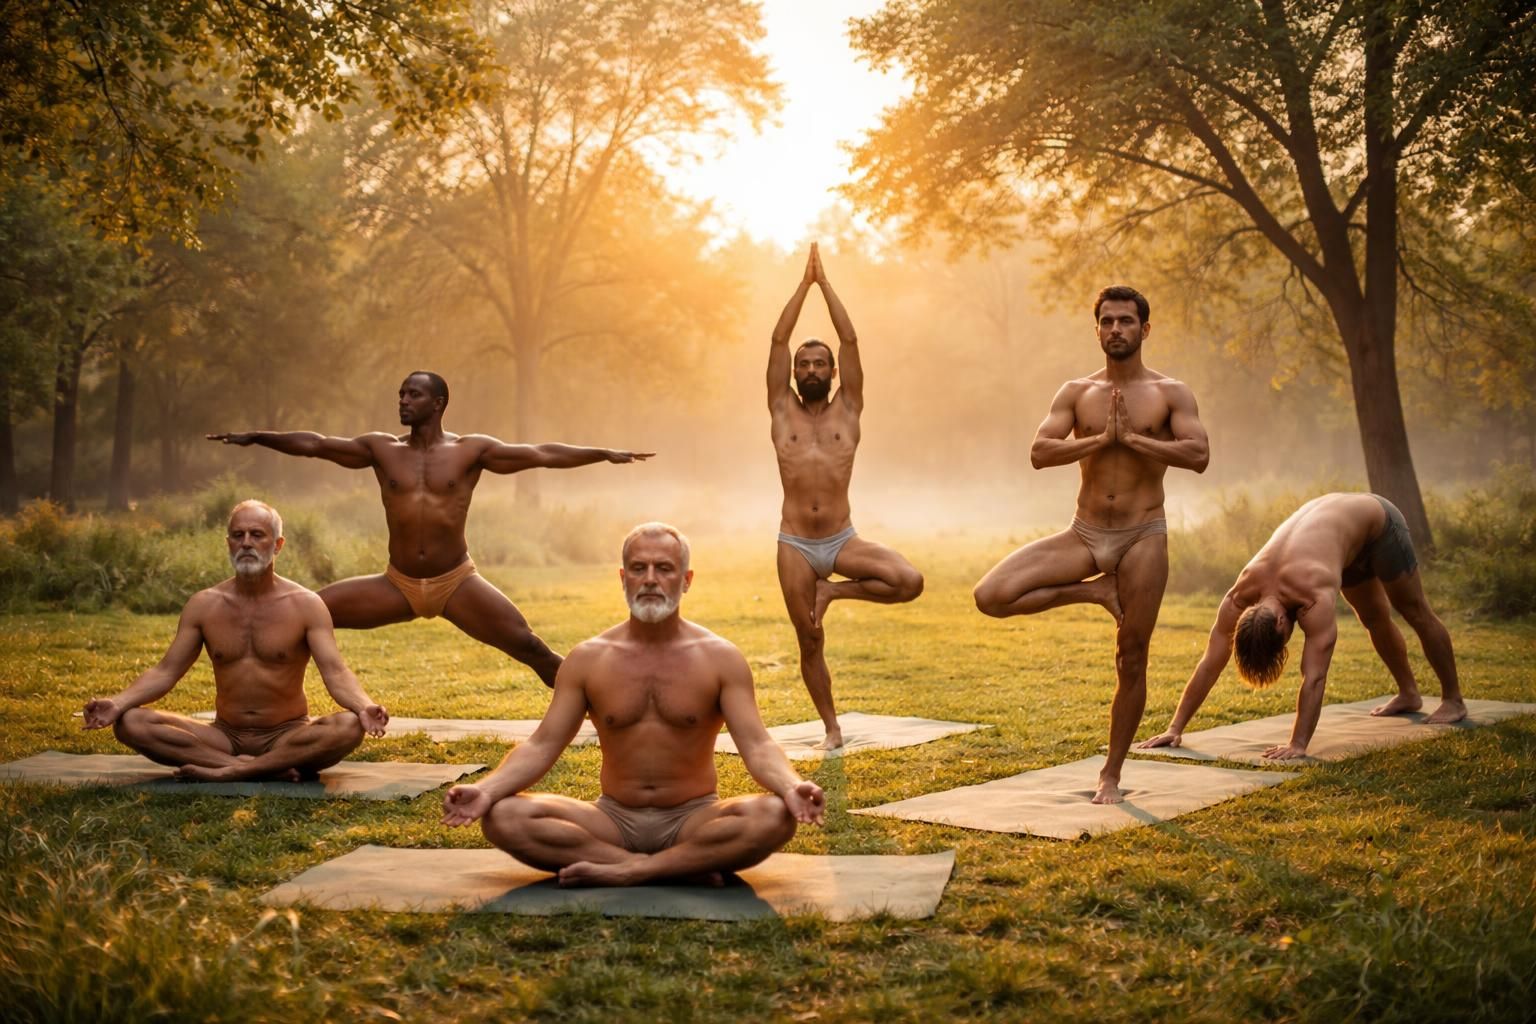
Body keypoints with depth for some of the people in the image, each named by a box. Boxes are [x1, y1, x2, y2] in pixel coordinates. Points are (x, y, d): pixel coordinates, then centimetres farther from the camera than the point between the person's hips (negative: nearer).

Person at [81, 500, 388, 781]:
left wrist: (364, 706, -37)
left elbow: (335, 672, -15)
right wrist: (118, 702, -19)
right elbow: (166, 671, 1)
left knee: (349, 727, -34)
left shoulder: (305, 605, -5)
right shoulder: (203, 605, 4)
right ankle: (271, 769, -28)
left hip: (287, 736, -3)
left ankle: (225, 771, -29)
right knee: (130, 723, -20)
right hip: (225, 735, 3)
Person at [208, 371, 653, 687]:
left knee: (528, 646, -14)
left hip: (457, 582, -2)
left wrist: (604, 454, -15)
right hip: (397, 585, 2)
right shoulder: (381, 449, 4)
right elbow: (314, 444, 2)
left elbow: (540, 454, -8)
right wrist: (256, 437, -5)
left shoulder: (471, 450, -3)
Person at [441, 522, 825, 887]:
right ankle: (686, 866, -24)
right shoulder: (587, 659, 4)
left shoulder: (720, 658, 0)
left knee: (775, 816, -33)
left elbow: (756, 744, -9)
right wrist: (486, 790, -20)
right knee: (502, 817, -25)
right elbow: (542, 745, 0)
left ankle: (623, 871, -26)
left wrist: (791, 786, -31)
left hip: (693, 819, -2)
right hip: (615, 819, 2)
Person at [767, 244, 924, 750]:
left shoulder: (847, 410, 7)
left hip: (843, 541, 0)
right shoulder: (782, 410, 8)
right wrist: (804, 283, 6)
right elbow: (778, 340, 3)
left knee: (909, 582, -22)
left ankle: (833, 592, 1)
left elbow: (850, 340, 2)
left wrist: (825, 282, 6)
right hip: (795, 545, 0)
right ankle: (832, 728, 19)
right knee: (810, 641, 2)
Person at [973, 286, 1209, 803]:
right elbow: (1040, 453, -7)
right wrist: (1101, 439, -16)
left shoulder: (1170, 393, 1)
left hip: (1142, 537, -2)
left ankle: (1111, 775, 17)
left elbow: (1198, 455, -14)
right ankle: (1096, 591, 2)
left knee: (1131, 661, 2)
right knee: (991, 596, -16)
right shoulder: (1075, 392, 6)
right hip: (1084, 534, 2)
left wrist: (1132, 437, -16)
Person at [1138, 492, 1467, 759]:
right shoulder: (1240, 597, -29)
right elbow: (1210, 663, -26)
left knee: (1417, 614, 10)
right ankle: (1408, 694, 39)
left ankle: (1453, 699, 26)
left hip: (1375, 518, -5)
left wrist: (1298, 745, -50)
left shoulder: (1315, 599, -45)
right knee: (1374, 619, 20)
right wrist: (1175, 727, -29)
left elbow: (1314, 677, -48)